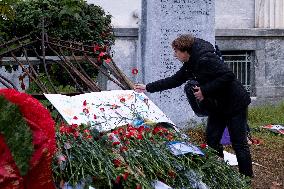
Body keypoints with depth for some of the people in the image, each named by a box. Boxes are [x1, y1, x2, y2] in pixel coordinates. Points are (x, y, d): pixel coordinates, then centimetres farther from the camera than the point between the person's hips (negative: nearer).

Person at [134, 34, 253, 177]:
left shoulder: (205, 59, -24)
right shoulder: (190, 64, 7)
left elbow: (228, 76, -29)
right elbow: (174, 80, 15)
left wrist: (205, 90, -26)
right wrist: (147, 88, 14)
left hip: (234, 104, -9)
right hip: (217, 106, 10)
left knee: (239, 144, -4)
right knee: (211, 140, 5)